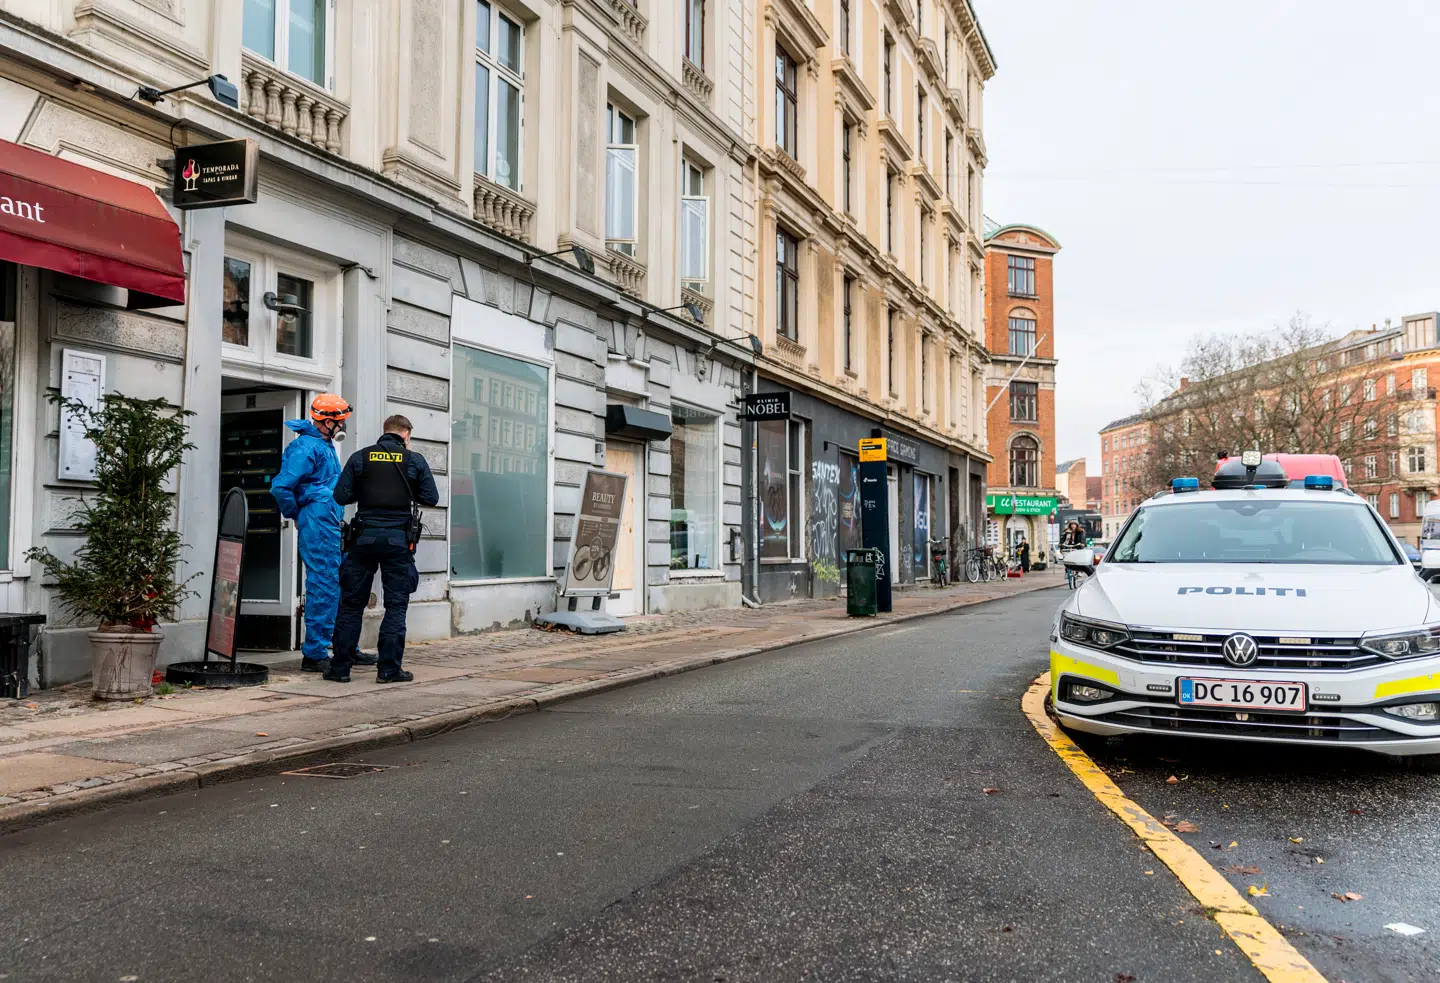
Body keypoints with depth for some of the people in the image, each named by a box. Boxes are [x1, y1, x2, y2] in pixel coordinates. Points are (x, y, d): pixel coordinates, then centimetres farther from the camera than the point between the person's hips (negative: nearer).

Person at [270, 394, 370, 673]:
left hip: (332, 527, 10)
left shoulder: (326, 446, 18)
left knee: (342, 586, 14)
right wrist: (296, 516, -6)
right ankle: (313, 655, 1)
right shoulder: (306, 447, -13)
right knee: (323, 588, -7)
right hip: (318, 527, -10)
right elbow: (280, 487, -20)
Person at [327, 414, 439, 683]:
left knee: (351, 603, 9)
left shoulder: (360, 457, 4)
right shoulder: (415, 461, 1)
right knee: (396, 605, 5)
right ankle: (389, 668, 2)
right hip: (398, 539, -1)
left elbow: (341, 496, 1)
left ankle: (340, 667, 11)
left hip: (364, 537, 2)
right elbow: (431, 498, 1)